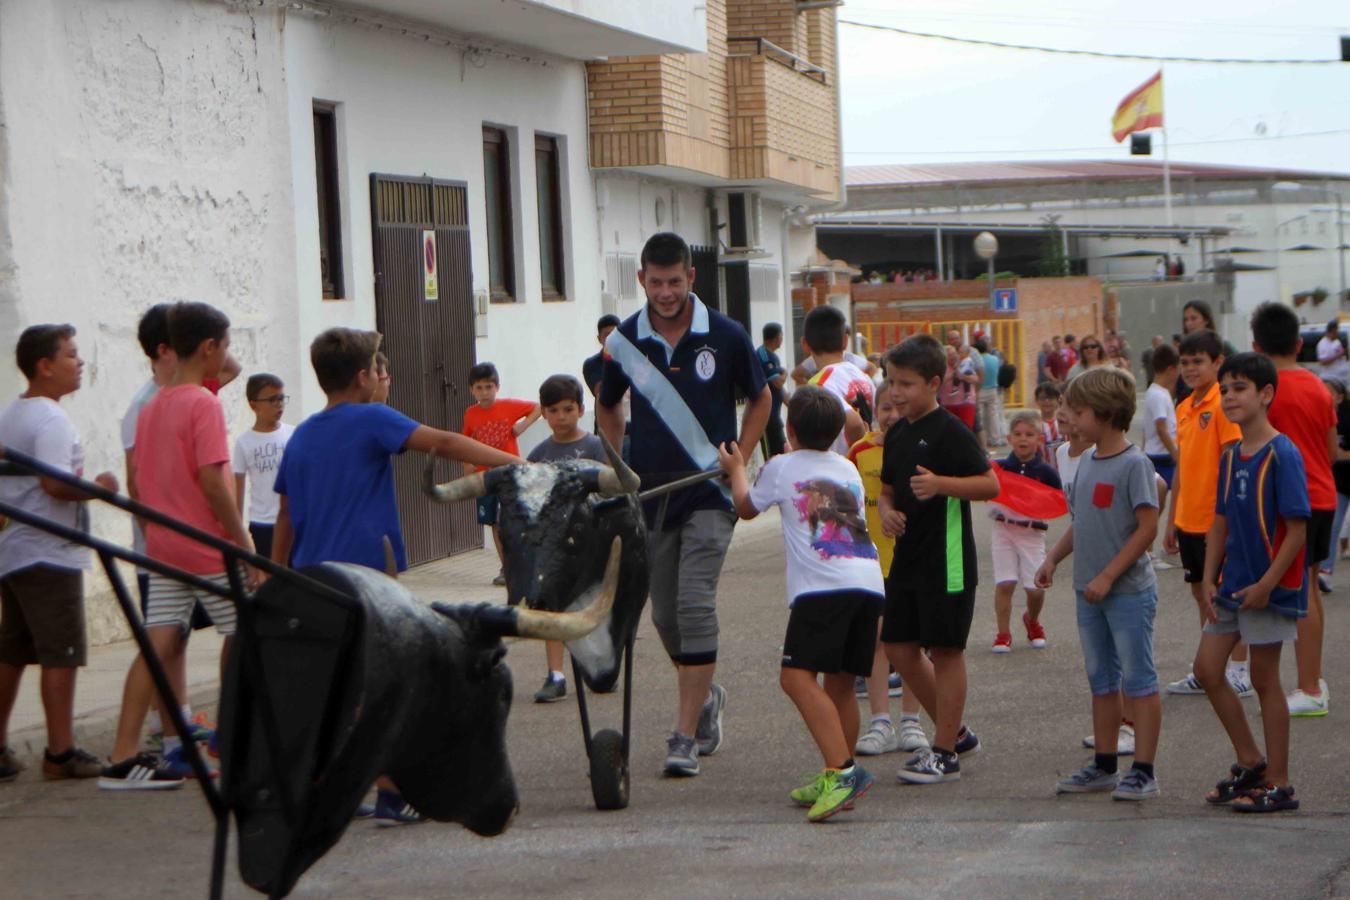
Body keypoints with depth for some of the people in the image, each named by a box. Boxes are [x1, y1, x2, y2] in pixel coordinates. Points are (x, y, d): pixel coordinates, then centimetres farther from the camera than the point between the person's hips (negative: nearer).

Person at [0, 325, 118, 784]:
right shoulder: (50, 419, -15)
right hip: (48, 555, -10)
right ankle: (61, 753, -5)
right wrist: (99, 486, -11)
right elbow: (56, 483, -26)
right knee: (61, 653, -6)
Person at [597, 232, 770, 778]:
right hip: (651, 493, 3)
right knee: (665, 614, 9)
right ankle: (705, 697, 36)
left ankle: (685, 736, -12)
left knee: (694, 605, -14)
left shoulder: (725, 336, -5)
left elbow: (760, 399, 10)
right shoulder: (624, 341, 0)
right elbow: (608, 408, 18)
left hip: (708, 492, -3)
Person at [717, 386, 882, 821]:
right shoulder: (849, 469, 25)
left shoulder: (782, 467, 10)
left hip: (822, 585, -7)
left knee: (798, 676, -13)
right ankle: (836, 782, 17)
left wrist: (736, 469, 46)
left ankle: (842, 769, -29)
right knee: (839, 683, 13)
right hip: (870, 582, 7)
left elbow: (746, 507, 26)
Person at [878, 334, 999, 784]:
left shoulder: (949, 432, -12)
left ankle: (944, 753, 5)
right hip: (907, 557, 9)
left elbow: (990, 484, -16)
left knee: (945, 650, -2)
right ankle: (954, 731, 24)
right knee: (899, 648, 9)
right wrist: (886, 510, 0)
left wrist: (941, 484, -29)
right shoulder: (897, 433, 12)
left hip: (946, 560, -9)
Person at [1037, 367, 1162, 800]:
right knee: (1101, 680, 14)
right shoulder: (1087, 463, 10)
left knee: (1138, 680, -2)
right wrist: (1052, 559, 10)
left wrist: (1108, 576, -19)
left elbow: (1147, 527, -17)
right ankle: (1104, 765, 23)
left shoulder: (1134, 463, -14)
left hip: (1129, 590, -8)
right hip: (1090, 592, 8)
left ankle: (1143, 771, 2)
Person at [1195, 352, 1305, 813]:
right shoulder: (1231, 456, 8)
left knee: (1264, 679, -1)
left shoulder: (1282, 455, -15)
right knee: (1207, 668, 7)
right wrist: (1209, 580, 5)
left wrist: (1266, 584, -20)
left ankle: (1278, 784, 9)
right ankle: (1249, 761, 21)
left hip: (1269, 588, -8)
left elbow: (1297, 530, -17)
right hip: (1232, 585, 8)